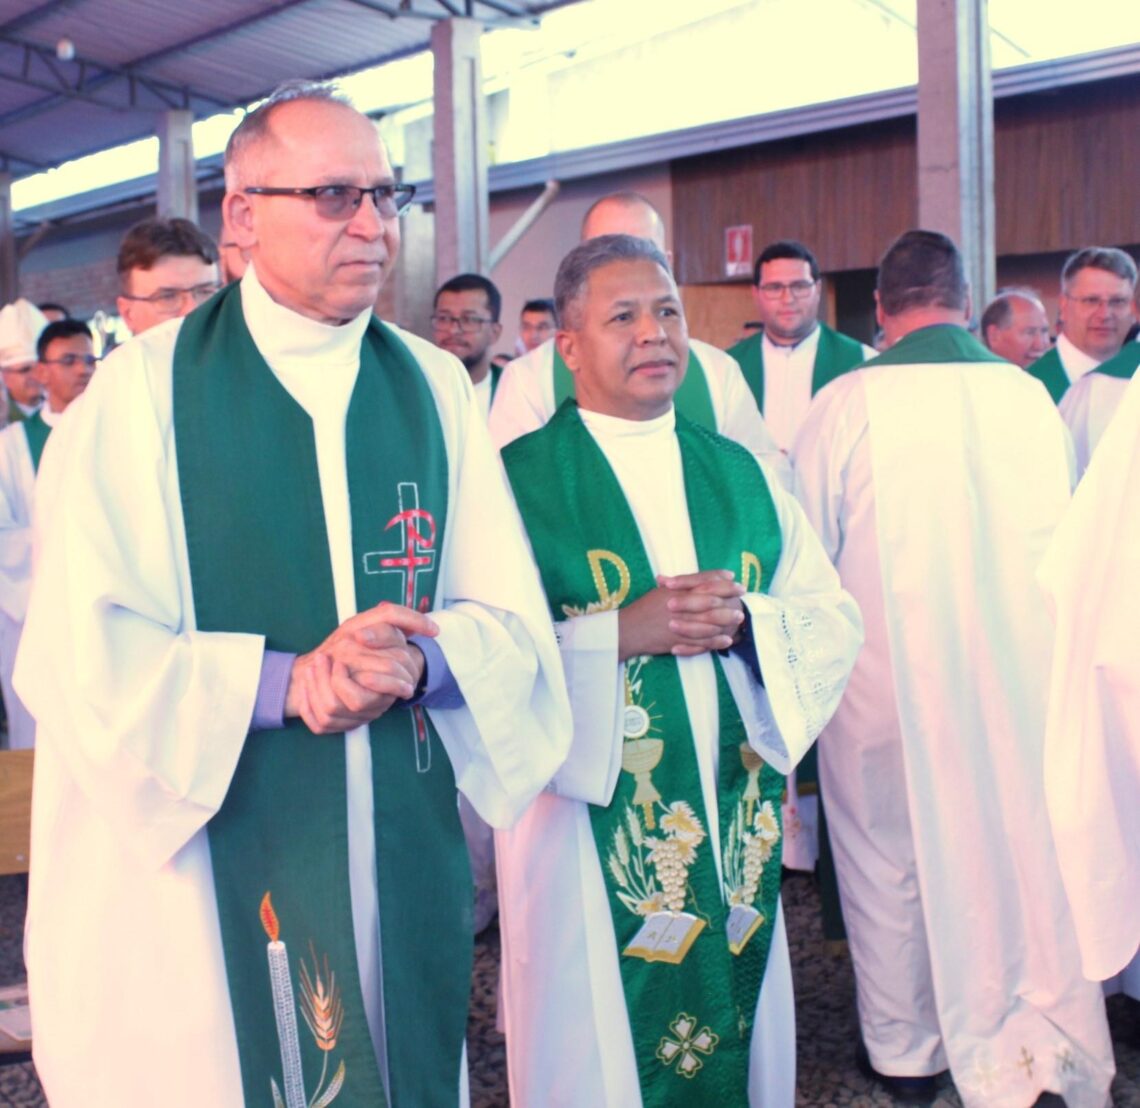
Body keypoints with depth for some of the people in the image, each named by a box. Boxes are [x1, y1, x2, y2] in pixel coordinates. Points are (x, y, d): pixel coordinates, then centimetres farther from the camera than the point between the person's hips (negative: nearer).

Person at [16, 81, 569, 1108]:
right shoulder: (143, 389, -6)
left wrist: (417, 664, -21)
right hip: (194, 850, -3)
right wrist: (287, 680, -24)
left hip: (405, 859, 4)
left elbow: (513, 623, -1)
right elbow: (77, 656, -13)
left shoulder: (436, 388, 4)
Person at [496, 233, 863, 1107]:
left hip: (738, 827, 5)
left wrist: (745, 622, -12)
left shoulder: (740, 476, 10)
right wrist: (622, 632, -22)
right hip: (588, 829, -4)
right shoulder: (521, 479, -5)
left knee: (741, 1036, 15)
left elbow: (834, 619, 7)